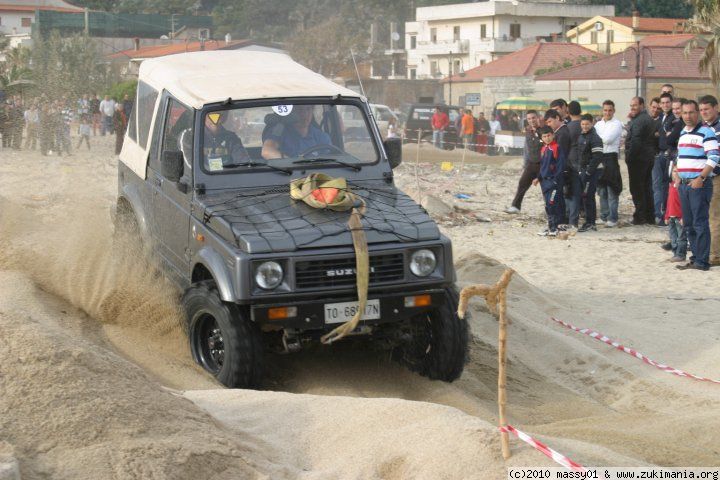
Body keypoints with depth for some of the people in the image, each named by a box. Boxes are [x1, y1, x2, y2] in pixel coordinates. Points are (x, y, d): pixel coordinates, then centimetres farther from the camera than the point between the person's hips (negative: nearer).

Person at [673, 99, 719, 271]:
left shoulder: (706, 132, -8)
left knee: (700, 224, -8)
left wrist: (701, 178, -20)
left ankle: (702, 261, -6)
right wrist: (675, 171, 12)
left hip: (699, 184, -8)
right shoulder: (683, 133, 17)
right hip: (683, 184, 8)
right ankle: (696, 257, 19)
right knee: (688, 223, 11)